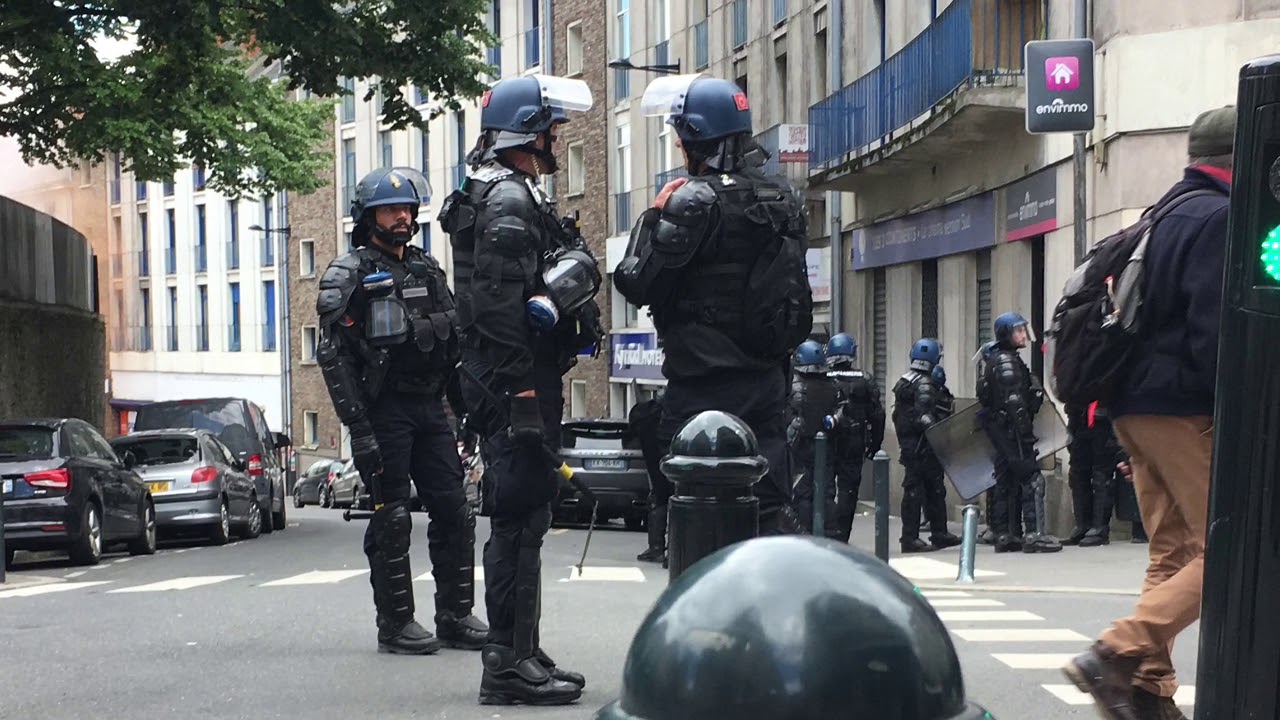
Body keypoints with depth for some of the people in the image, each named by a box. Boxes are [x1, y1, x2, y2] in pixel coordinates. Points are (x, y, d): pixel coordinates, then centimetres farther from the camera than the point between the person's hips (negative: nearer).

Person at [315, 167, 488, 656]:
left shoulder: (428, 270, 16)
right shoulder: (349, 275, -3)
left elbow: (453, 343, 19)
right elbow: (333, 356, -10)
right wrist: (358, 427, -16)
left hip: (430, 408, 6)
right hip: (384, 410, -6)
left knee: (454, 513, 4)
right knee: (391, 519, -3)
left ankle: (456, 616, 13)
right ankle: (395, 624, 5)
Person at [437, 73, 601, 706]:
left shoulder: (518, 198, 22)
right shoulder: (508, 201, -13)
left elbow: (581, 261, 15)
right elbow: (498, 307, -23)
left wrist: (555, 292, -3)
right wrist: (522, 391, -25)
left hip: (522, 386, 11)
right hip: (518, 385, -11)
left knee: (521, 520, 15)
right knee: (519, 520, -9)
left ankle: (518, 654, 23)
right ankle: (510, 663, -6)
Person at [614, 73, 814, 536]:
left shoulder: (695, 200, -14)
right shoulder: (785, 199, 11)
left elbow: (637, 284, -12)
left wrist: (652, 218, 0)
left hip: (705, 385, -7)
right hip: (769, 382, 7)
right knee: (772, 505, 9)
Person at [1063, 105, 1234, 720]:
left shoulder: (1165, 215, 19)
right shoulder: (1219, 219, -11)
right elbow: (1213, 334, -19)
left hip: (1135, 404, 10)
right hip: (1185, 409, -10)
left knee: (1172, 552, 11)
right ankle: (1116, 655, -18)